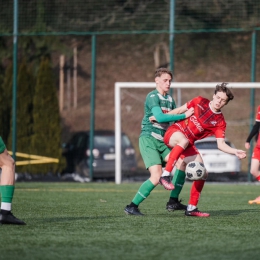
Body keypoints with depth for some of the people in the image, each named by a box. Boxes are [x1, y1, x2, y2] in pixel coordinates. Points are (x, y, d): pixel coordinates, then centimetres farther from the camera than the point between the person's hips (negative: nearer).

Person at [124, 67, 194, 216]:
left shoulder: (170, 99, 17)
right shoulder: (153, 97, -9)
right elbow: (160, 117, -22)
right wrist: (183, 115, -21)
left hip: (162, 141, 7)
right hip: (149, 139, -7)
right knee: (156, 177, -20)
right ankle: (132, 206, -9)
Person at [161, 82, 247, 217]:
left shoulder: (220, 122, -2)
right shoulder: (199, 102, -5)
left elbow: (221, 144, -7)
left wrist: (235, 152, -24)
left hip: (188, 144, 4)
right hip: (174, 132, -4)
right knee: (184, 140, -41)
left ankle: (191, 208, 5)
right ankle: (165, 174, -42)